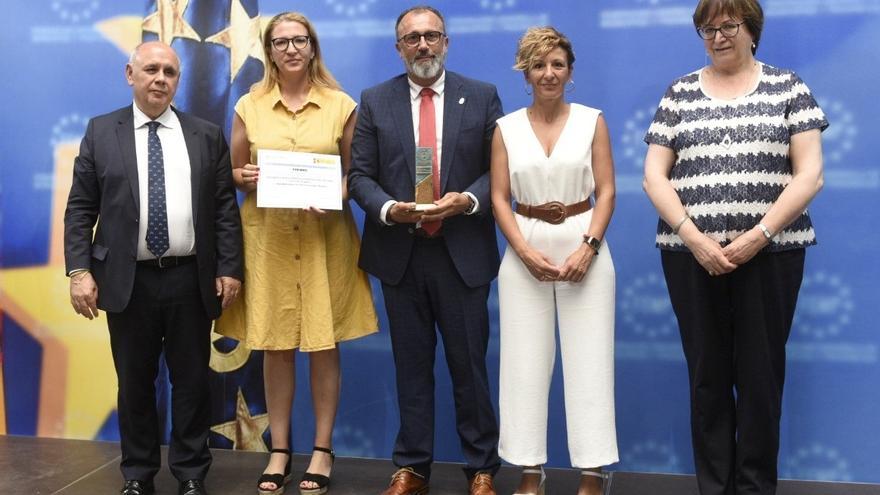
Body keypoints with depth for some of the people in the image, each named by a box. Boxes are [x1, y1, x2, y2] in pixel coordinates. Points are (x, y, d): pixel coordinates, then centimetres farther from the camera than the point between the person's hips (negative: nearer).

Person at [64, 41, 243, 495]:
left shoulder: (207, 135, 7)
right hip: (128, 280, 0)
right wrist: (79, 270, -7)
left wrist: (229, 268, -3)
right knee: (134, 384, 10)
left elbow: (225, 209, 4)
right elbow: (80, 209, 3)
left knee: (191, 381, 8)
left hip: (191, 279, 0)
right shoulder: (101, 132, 6)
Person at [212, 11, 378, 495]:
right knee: (274, 345, 5)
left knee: (324, 343, 3)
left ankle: (322, 450, 17)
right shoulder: (249, 106, 6)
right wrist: (246, 178, -10)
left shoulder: (340, 105, 3)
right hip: (267, 236, 1)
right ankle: (279, 450, 19)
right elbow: (234, 172, 12)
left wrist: (335, 196, -14)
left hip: (325, 235, -1)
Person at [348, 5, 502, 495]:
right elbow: (360, 175, 3)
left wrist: (467, 200, -16)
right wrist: (388, 208, -15)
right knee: (412, 366, 11)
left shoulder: (482, 97, 3)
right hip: (400, 253, 2)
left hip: (463, 252, -1)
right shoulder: (375, 101, 6)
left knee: (469, 363, 6)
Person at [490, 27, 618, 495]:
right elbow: (499, 199, 2)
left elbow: (606, 191, 0)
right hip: (524, 250, 1)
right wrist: (527, 252, -11)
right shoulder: (506, 128, 5)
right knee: (525, 362, 3)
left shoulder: (592, 120, 4)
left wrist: (588, 247, -13)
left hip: (584, 246, -1)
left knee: (588, 360, 0)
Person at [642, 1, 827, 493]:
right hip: (691, 255, 2)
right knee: (708, 374, 7)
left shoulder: (788, 87, 5)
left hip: (770, 254, -1)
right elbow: (654, 176, 3)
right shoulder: (680, 93, 9)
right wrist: (692, 236, -11)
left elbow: (810, 175, -2)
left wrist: (757, 236, -13)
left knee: (761, 374, 3)